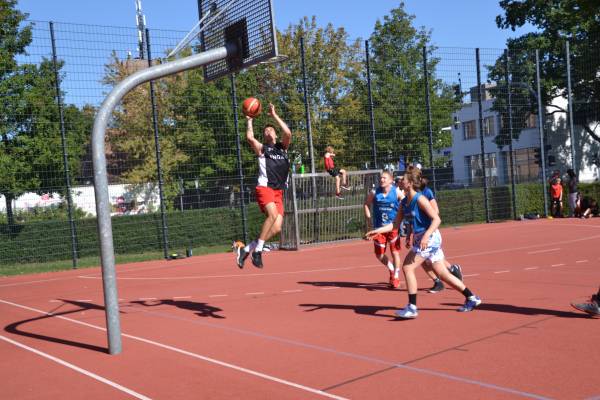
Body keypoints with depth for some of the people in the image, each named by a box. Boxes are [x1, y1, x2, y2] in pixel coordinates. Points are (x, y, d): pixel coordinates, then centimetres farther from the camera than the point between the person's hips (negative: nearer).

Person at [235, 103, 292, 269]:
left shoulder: (283, 147, 21)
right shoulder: (261, 148, 11)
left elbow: (288, 133, 1)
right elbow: (250, 138, -9)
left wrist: (274, 115, 5)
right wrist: (249, 120, 5)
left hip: (278, 192, 5)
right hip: (264, 188, -5)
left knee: (277, 228, -7)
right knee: (273, 214, -30)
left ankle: (246, 249, 6)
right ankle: (258, 250, -19)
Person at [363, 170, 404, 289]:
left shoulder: (397, 192, -9)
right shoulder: (374, 193, -5)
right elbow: (366, 204, 9)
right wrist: (369, 220, 2)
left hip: (393, 227, -2)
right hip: (379, 227, 2)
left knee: (395, 252, -1)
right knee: (379, 255, 4)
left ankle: (396, 277, 17)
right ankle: (391, 269, 33)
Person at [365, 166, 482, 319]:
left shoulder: (420, 199, -15)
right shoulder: (404, 202, 10)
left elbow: (437, 219, -18)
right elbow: (396, 224, 15)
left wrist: (426, 236, -29)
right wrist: (378, 231, 7)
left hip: (429, 238, -9)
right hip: (420, 238, 9)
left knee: (407, 268, -11)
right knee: (443, 274, 12)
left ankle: (412, 307, -6)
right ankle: (471, 298, 22)